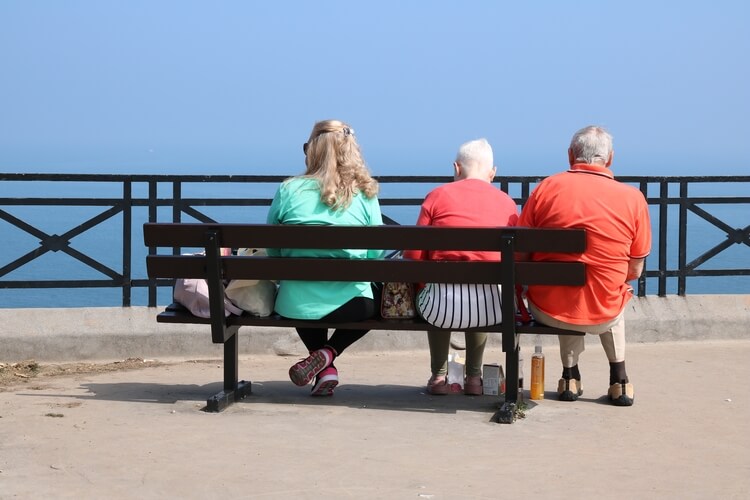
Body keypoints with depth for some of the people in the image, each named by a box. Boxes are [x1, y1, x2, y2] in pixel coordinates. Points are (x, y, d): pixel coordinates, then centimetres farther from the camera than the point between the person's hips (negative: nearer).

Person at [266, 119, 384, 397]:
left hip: (295, 302, 1)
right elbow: (377, 254, 4)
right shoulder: (365, 194, 0)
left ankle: (325, 369, 23)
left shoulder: (289, 190, 0)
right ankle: (328, 354, 7)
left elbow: (272, 250, 7)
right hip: (349, 301, -1)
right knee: (371, 304, 34)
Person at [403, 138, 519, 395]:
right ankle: (474, 377, 40)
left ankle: (438, 376, 37)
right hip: (492, 308, 2)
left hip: (441, 307, -1)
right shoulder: (507, 203, 11)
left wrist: (421, 288, 22)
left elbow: (413, 255, 4)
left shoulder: (438, 195, 7)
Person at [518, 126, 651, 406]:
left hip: (547, 311, 0)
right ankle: (619, 379, 34)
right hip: (602, 316, 0)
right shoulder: (633, 198, -5)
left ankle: (570, 376, 32)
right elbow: (635, 271, 2)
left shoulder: (547, 188, -6)